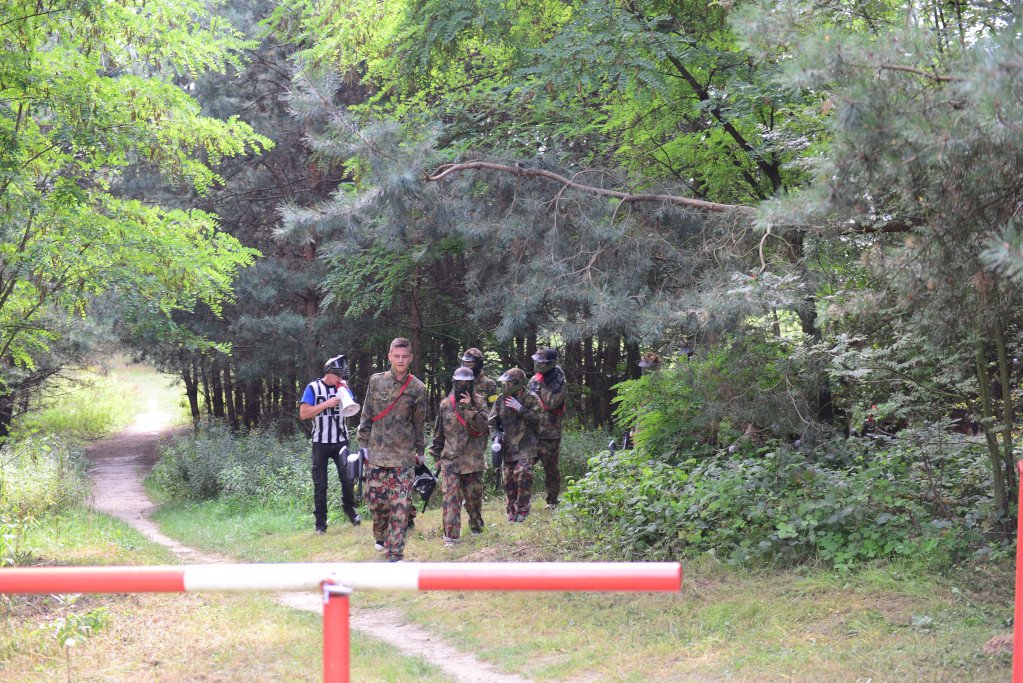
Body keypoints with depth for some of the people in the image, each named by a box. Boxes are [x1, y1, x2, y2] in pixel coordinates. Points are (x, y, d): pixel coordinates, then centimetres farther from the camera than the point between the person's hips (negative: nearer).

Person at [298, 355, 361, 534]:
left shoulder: (342, 386, 6)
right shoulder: (313, 388, -4)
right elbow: (303, 413, -12)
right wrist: (327, 403, -18)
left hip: (341, 441, 2)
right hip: (321, 443, -2)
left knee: (347, 478, -3)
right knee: (320, 485, 0)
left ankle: (350, 509, 21)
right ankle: (320, 522, 6)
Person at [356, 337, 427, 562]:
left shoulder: (418, 389, 0)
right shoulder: (376, 381, 3)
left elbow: (419, 423, 8)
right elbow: (367, 415, 8)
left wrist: (420, 451, 12)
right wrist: (364, 444, 6)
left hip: (403, 456, -2)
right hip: (376, 453, 2)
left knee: (400, 505, -6)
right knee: (375, 499, 6)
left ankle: (394, 555, -4)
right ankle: (381, 537, 34)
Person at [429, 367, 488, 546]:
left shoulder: (479, 402, 3)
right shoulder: (445, 404, 6)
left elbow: (481, 426, -12)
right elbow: (438, 432, 14)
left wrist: (469, 408, -21)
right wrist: (436, 455, 14)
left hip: (473, 460, 0)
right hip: (450, 459, 0)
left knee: (474, 496, 11)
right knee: (451, 497, -10)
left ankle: (476, 527, 34)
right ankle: (451, 536, -11)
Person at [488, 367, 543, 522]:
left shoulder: (531, 399, -4)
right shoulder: (502, 399, 6)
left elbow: (538, 419, -14)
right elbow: (492, 421, 15)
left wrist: (520, 409, -19)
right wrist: (496, 435, -2)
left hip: (525, 446, -4)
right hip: (507, 447, 5)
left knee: (523, 474, -19)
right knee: (509, 480, 6)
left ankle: (522, 509, -7)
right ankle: (512, 511, 19)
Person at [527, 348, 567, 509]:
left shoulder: (560, 383, -7)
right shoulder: (533, 380, 10)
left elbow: (552, 403, -21)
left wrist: (542, 384, -17)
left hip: (549, 434, -5)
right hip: (530, 432, 5)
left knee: (551, 469, 4)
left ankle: (552, 501, 14)